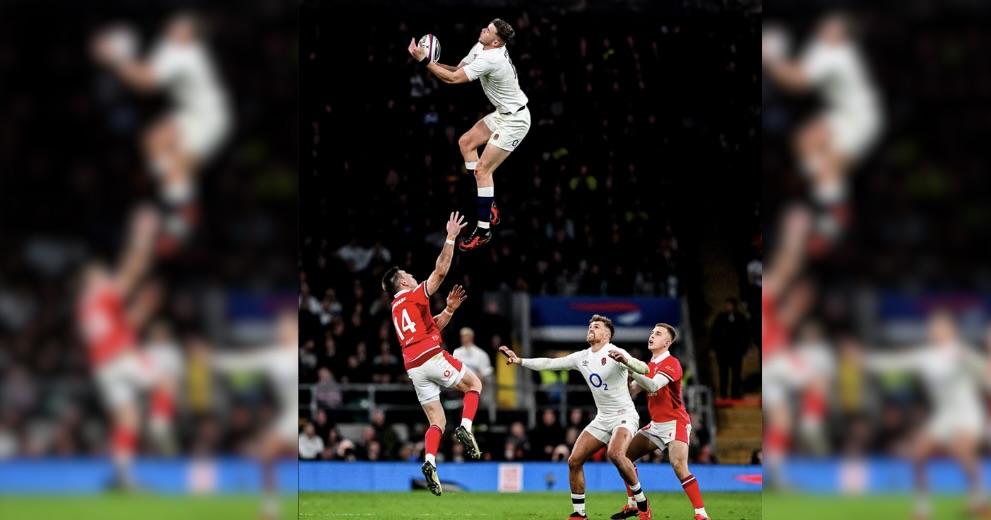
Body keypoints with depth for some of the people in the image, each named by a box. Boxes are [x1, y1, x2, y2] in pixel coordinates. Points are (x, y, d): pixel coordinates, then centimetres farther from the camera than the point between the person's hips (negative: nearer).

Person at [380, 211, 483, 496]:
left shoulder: (396, 309, 24)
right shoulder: (415, 296, 1)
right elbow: (441, 270, -9)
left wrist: (449, 309, 19)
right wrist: (451, 237, -6)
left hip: (414, 367, 7)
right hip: (433, 357, -7)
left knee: (437, 421, 5)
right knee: (474, 383, 15)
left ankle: (429, 462, -20)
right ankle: (466, 427, -9)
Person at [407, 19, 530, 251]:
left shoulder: (491, 59, -31)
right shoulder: (480, 47, -2)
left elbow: (453, 78, -30)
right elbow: (459, 69, 6)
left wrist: (424, 60, -28)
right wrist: (434, 64, -12)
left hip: (514, 121, -10)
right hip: (503, 114, 10)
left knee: (482, 170, -9)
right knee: (466, 143, 15)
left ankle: (483, 230, -1)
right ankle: (490, 206, 17)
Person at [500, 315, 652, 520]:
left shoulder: (614, 353, -14)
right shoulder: (582, 357, 8)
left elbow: (643, 369, -28)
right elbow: (549, 363, 13)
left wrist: (626, 361, -49)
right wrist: (520, 361, 5)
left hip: (624, 416, -7)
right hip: (602, 418, 7)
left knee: (615, 453, -33)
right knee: (574, 461, -3)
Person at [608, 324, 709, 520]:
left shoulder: (671, 364, -14)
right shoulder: (649, 365, 12)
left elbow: (653, 386, -31)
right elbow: (631, 392, 9)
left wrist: (629, 365, -40)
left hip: (675, 423, -9)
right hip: (656, 424, 9)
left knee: (679, 465, -26)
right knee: (625, 455, 6)